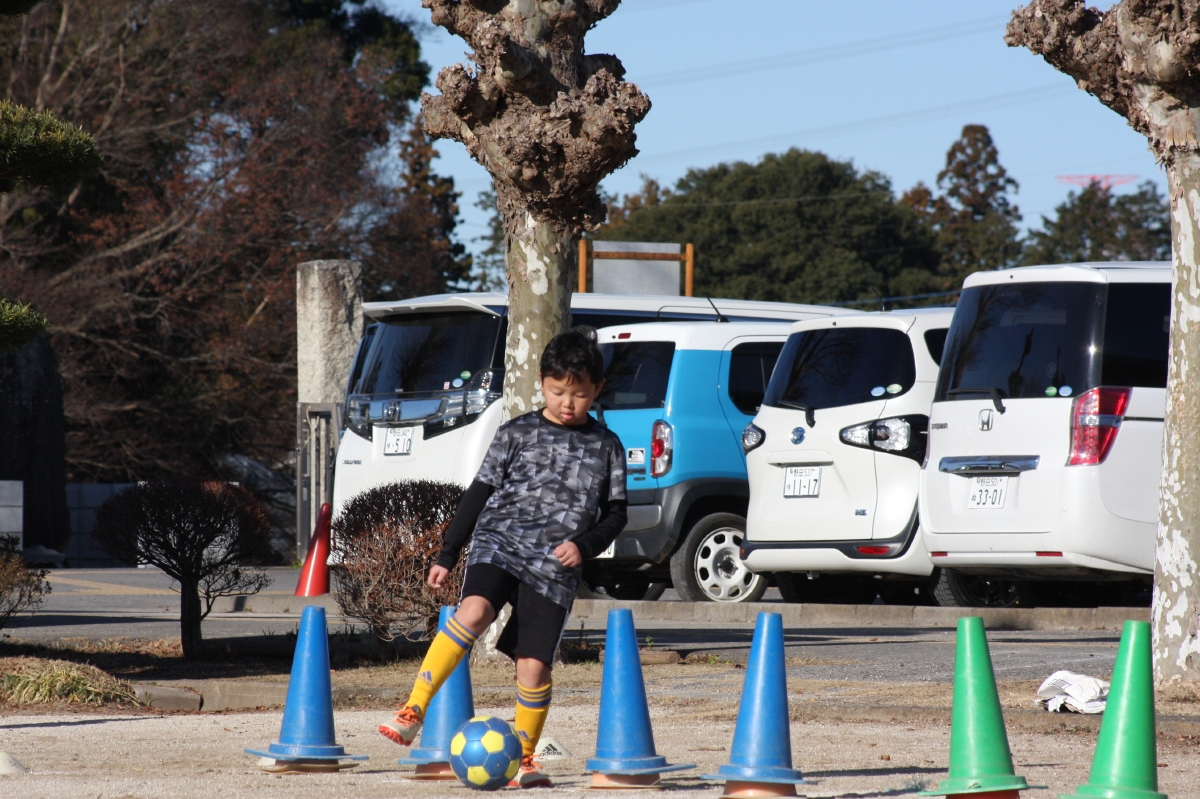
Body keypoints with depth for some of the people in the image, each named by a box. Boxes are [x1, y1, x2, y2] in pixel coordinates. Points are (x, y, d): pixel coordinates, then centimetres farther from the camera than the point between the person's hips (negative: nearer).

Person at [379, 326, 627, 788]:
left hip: (555, 567, 1)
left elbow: (615, 513, 13)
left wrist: (584, 545, -7)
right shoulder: (517, 434, 7)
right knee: (474, 611, -29)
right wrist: (447, 555, 8)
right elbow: (479, 494, 10)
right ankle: (413, 712, -28)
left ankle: (524, 758, 15)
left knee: (534, 664, -4)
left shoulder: (606, 447, 9)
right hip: (500, 542, -1)